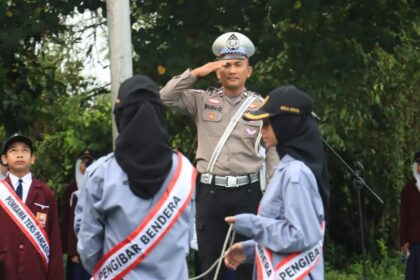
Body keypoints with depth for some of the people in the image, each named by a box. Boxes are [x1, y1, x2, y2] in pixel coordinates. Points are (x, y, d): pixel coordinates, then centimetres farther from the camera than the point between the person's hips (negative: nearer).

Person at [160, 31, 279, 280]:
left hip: (248, 191, -1)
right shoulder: (203, 101, 8)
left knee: (249, 260, 4)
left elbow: (272, 152, 5)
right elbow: (166, 98, -3)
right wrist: (196, 73, -9)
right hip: (211, 190, 1)